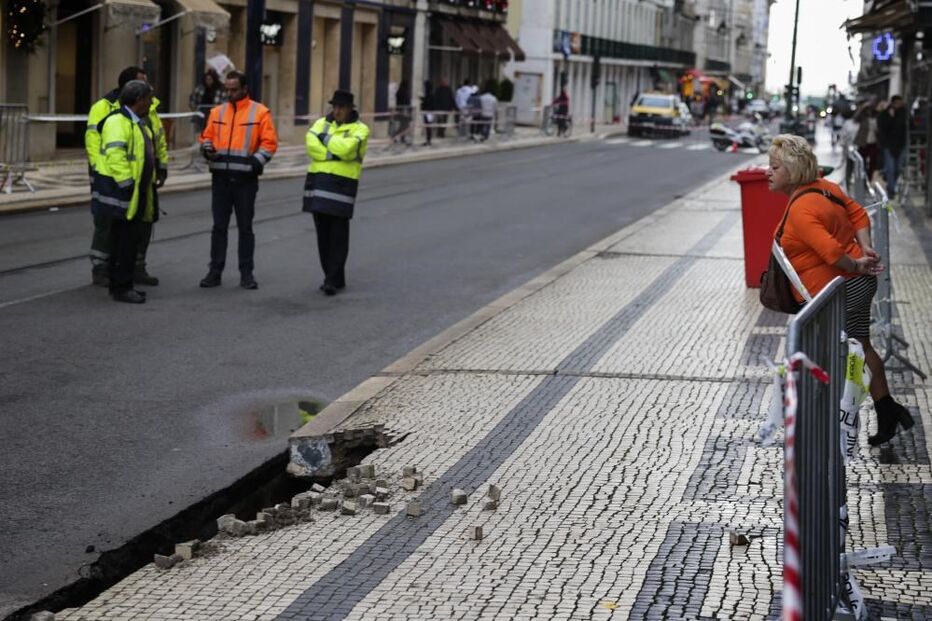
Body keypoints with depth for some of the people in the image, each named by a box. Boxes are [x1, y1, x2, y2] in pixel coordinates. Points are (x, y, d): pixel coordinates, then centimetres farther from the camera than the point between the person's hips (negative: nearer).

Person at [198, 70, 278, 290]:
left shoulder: (260, 112, -1)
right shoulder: (217, 112, 10)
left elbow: (269, 142, -4)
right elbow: (207, 136, 17)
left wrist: (257, 161, -17)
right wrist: (207, 148, -4)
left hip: (245, 179, -3)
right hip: (220, 177, 3)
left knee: (245, 227, 5)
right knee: (219, 226, 7)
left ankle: (246, 273, 11)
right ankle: (215, 271, 12)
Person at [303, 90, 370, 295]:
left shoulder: (359, 129, 0)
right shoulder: (321, 123, 12)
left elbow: (346, 148, -18)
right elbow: (311, 146, -6)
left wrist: (325, 138, -6)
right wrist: (334, 154, -13)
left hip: (342, 184, -4)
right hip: (318, 182, 4)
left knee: (338, 234, -6)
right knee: (322, 232, 7)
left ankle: (332, 280, -5)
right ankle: (334, 278, 16)